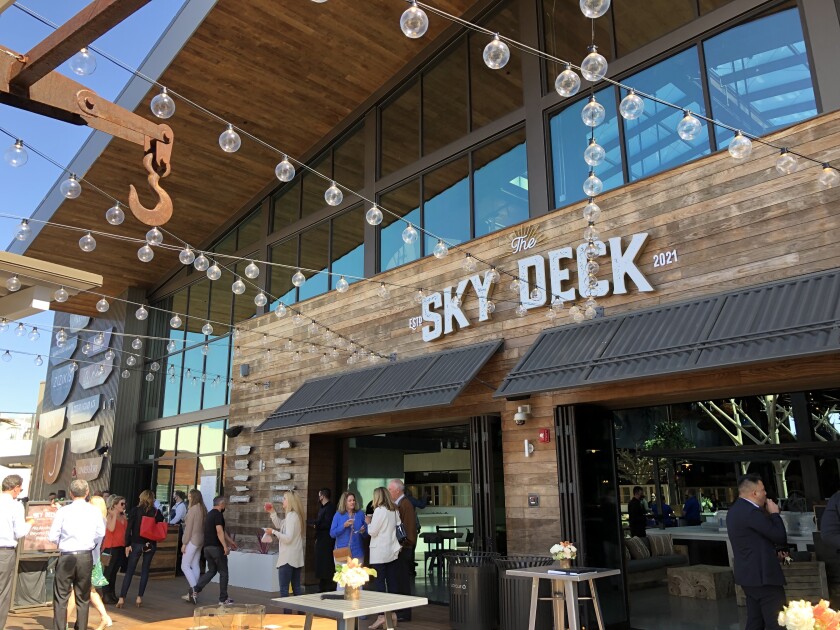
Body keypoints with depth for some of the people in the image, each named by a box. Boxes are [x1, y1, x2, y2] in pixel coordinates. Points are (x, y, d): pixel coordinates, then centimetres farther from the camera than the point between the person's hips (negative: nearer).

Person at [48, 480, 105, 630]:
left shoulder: (63, 511, -5)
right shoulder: (95, 511, -1)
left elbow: (52, 537, -5)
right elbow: (101, 533, -3)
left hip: (66, 557, -2)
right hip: (86, 557, 2)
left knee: (61, 597, 7)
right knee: (83, 598, 13)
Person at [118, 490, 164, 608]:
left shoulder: (135, 510, -3)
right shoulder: (156, 512, 1)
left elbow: (128, 528, -7)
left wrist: (127, 544, -4)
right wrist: (153, 541, 9)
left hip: (136, 544, -1)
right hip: (151, 545, 1)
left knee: (129, 571, 5)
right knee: (145, 570, 10)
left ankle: (122, 598, 1)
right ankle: (139, 598, 9)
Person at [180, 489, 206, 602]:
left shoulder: (192, 509, -15)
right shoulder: (203, 509, 9)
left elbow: (188, 528, -15)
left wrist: (184, 543, -10)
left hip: (192, 540, -8)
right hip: (200, 540, 8)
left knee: (185, 566, -2)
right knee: (195, 566, 11)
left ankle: (194, 589, -11)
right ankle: (193, 592, 15)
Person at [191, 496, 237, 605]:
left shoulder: (209, 514, 16)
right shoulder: (218, 514, -13)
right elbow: (219, 532, -22)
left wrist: (230, 541, 30)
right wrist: (225, 546, -22)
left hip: (207, 547, 8)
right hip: (216, 547, -8)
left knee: (211, 571, 17)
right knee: (223, 572, 2)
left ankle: (195, 590, 4)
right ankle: (223, 599, 6)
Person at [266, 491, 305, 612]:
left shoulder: (291, 516, -18)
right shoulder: (294, 515, 12)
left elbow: (288, 538, -21)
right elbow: (280, 525, 23)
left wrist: (273, 532, -12)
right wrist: (272, 512, 15)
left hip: (288, 558, -9)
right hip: (296, 558, 9)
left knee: (284, 588, -2)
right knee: (296, 588, 14)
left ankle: (287, 612, -2)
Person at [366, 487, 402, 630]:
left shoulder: (379, 510, -12)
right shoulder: (394, 510, 9)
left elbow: (372, 532, -11)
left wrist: (369, 522, 5)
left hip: (380, 552, -7)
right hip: (393, 551, 7)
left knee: (379, 583, -4)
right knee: (392, 583, 9)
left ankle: (381, 616, -7)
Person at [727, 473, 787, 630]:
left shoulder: (735, 510, 12)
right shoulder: (751, 512, -21)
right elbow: (780, 536, -16)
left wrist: (766, 513, 9)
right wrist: (774, 513, -3)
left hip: (748, 574, 10)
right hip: (762, 575, -10)